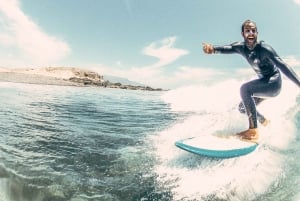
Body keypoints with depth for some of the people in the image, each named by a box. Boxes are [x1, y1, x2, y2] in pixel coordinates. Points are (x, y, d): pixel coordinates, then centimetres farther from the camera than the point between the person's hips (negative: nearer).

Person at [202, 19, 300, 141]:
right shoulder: (241, 47, -6)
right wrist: (213, 49, -49)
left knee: (245, 89, -33)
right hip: (263, 82, 8)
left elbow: (282, 65, -32)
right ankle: (264, 121, 37)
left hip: (274, 83, -8)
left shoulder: (264, 48, -24)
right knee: (243, 108, 8)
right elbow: (227, 48, -26)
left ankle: (253, 131, -30)